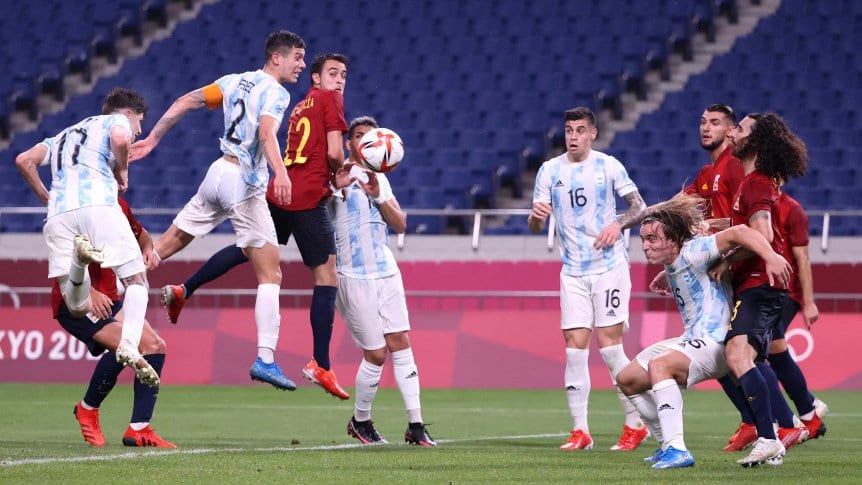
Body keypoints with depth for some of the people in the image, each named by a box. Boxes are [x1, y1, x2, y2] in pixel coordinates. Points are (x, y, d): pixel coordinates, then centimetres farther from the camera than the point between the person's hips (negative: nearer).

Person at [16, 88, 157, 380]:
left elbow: (24, 160, 23)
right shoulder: (117, 122, 20)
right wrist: (122, 171, 10)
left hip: (58, 214, 4)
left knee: (77, 307, 4)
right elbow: (119, 139, -6)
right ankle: (129, 347, -23)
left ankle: (79, 257, -27)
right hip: (97, 203, -4)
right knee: (136, 281, 3)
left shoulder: (64, 135, 36)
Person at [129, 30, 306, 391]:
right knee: (270, 275, -6)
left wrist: (152, 140, 20)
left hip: (218, 172, 7)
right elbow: (266, 134, -28)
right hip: (244, 184, -7)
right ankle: (265, 359, -15)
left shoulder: (236, 82, 13)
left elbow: (185, 102, 13)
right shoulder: (275, 92, -9)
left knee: (166, 245, 18)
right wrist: (280, 172, -44)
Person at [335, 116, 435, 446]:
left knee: (400, 344, -1)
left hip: (386, 271, 6)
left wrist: (378, 196, -8)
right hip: (354, 276, -6)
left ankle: (415, 426, 0)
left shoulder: (380, 179, 16)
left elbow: (401, 225, 8)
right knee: (375, 354, -4)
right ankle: (360, 421, 16)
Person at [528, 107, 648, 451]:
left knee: (609, 345, -8)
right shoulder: (549, 171, 6)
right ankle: (580, 431, 0)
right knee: (574, 347, -4)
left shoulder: (609, 166, -1)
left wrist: (618, 224, -17)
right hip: (573, 272, 3)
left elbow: (639, 207, 3)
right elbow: (536, 226, 6)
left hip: (609, 266, -3)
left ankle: (635, 425, 3)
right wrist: (536, 215, -17)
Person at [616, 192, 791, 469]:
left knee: (658, 365, -35)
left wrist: (771, 257, -40)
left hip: (715, 341, -11)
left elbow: (738, 232, -30)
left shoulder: (693, 252, -19)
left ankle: (677, 450, -40)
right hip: (690, 341, 11)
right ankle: (667, 445, 22)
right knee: (627, 380, 13)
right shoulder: (670, 264, 9)